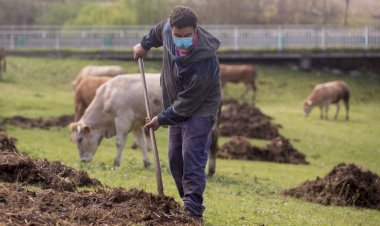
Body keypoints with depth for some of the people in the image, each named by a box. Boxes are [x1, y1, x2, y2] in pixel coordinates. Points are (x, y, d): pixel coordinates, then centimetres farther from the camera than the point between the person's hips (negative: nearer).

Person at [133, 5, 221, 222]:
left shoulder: (204, 62, -36)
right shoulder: (169, 27, -18)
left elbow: (187, 103, -26)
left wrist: (162, 119, -15)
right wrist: (145, 44, 26)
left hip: (199, 109, -8)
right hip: (177, 107, 8)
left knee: (192, 157, -18)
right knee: (175, 158, 10)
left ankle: (194, 211, -20)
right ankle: (190, 203, 17)